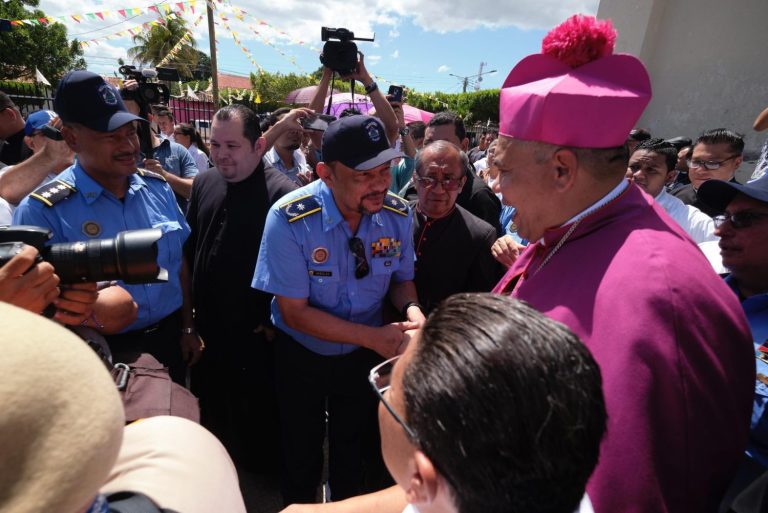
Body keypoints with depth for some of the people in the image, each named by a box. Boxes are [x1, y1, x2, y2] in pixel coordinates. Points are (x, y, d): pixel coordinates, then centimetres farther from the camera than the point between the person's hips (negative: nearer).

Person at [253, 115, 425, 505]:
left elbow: (401, 279, -3)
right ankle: (298, 503, 58)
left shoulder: (398, 214, -17)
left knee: (356, 451, 26)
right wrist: (374, 337, -29)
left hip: (366, 354, 3)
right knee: (301, 453, 25)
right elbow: (294, 312, -23)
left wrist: (412, 311, -26)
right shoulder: (290, 220, -28)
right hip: (301, 355, -2)